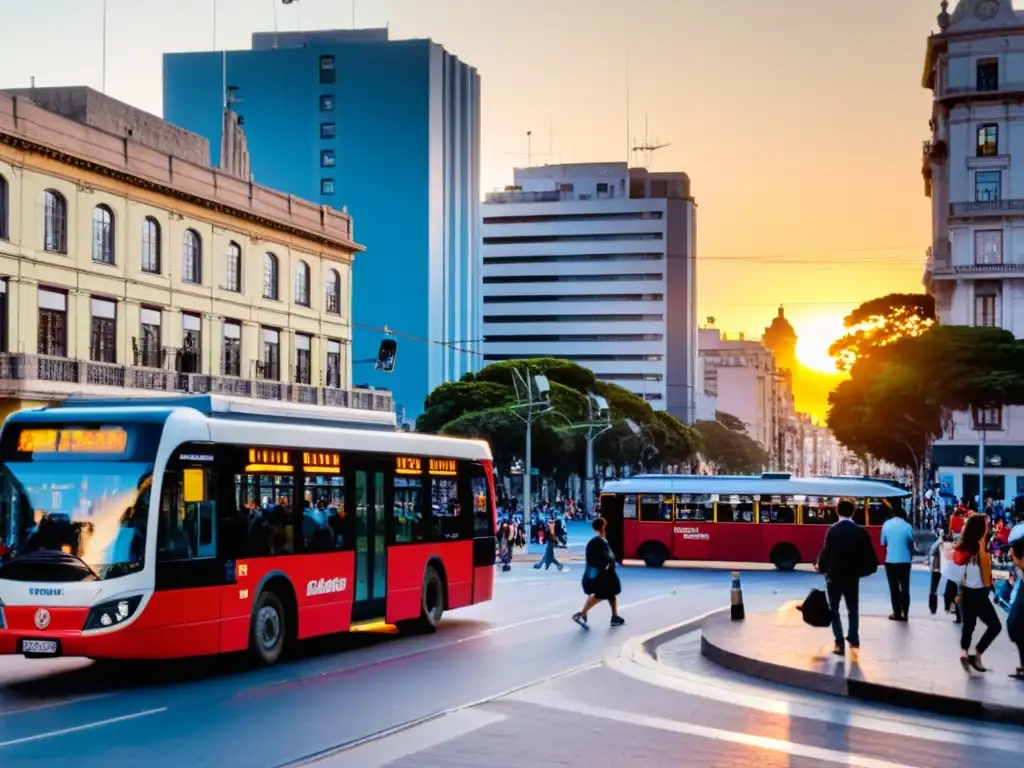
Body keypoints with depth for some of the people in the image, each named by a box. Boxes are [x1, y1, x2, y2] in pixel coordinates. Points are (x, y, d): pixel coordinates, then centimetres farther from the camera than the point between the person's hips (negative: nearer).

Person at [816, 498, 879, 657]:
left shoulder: (833, 530, -11)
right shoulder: (860, 532, -4)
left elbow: (826, 552, -12)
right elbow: (869, 555, -4)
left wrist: (822, 567, 5)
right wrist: (862, 570, 11)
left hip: (834, 575, -2)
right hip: (852, 577, 2)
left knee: (834, 610, 8)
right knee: (853, 610, 18)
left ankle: (839, 643, -2)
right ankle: (853, 641, 20)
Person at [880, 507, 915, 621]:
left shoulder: (886, 525, -2)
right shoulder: (907, 526, -5)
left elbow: (883, 543, 5)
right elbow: (911, 544, 3)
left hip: (890, 560, 0)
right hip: (905, 561, 0)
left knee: (894, 588, 8)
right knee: (905, 588, 8)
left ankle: (897, 613, 9)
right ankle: (905, 614, 8)